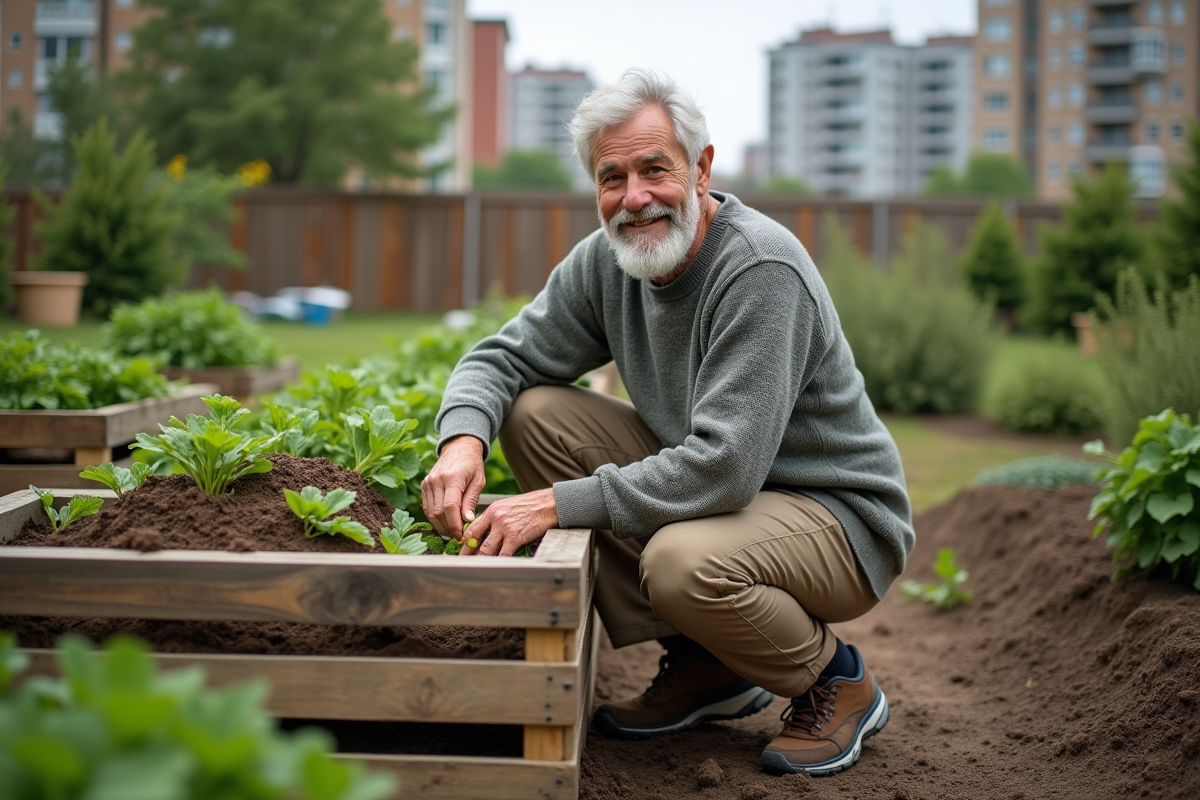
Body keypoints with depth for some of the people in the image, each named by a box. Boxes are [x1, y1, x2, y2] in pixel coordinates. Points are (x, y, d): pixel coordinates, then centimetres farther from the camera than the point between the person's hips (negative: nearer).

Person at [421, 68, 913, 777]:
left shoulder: (762, 271, -27)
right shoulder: (607, 260, -3)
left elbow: (724, 467, -33)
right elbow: (505, 357, 3)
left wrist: (560, 503, -31)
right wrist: (463, 438, -20)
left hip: (842, 518, -8)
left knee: (683, 561, -38)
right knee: (535, 413, -6)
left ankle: (837, 681, -1)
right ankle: (704, 666, 3)